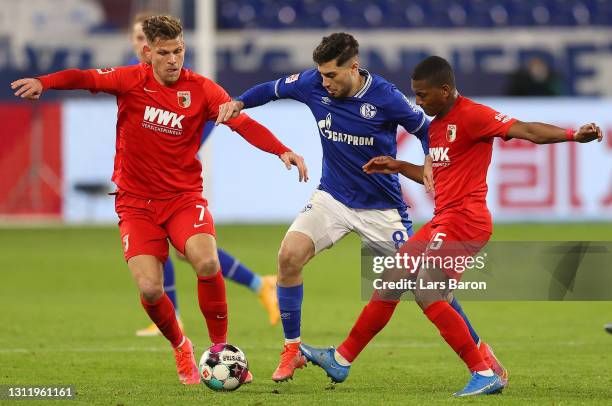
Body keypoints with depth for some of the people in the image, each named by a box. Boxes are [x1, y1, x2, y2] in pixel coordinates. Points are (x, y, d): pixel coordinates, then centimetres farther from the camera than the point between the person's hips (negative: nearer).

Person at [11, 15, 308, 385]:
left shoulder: (202, 90, -4)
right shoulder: (131, 81, -4)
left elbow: (243, 124, -16)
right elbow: (86, 78, -20)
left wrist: (282, 150, -32)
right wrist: (43, 83, -39)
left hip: (185, 196, 0)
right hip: (137, 201, 0)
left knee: (207, 263, -27)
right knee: (149, 288, -15)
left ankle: (221, 348, -6)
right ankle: (180, 348, 17)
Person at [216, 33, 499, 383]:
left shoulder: (385, 97, -19)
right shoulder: (314, 84, -9)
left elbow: (425, 130, -4)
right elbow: (273, 89, 9)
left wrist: (428, 167, -18)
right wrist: (239, 103, -7)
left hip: (382, 207, -3)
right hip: (332, 198, 3)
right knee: (289, 256, -18)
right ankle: (292, 351, -2)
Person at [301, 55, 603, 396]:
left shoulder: (472, 115, -13)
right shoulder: (435, 125, 17)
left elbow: (525, 130, -23)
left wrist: (573, 135, -36)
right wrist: (398, 167, 20)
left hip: (463, 221, -10)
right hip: (442, 224, 10)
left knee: (428, 295, -18)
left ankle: (486, 374, -15)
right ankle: (341, 359, 23)